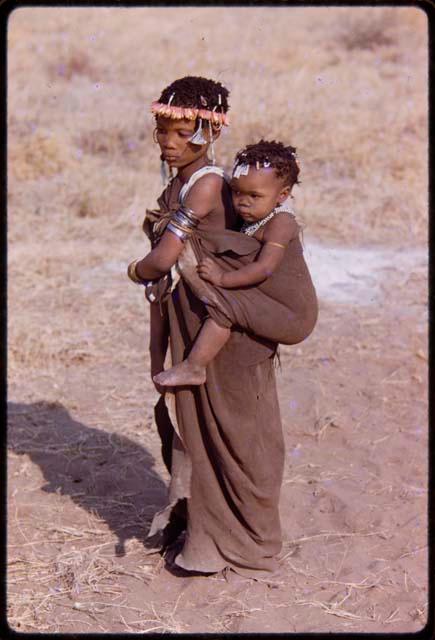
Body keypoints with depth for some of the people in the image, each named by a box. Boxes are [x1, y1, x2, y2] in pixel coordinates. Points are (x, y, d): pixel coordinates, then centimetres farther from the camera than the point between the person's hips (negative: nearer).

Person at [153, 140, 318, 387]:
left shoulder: (280, 222, -18)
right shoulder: (251, 221, 10)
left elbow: (264, 267, -30)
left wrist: (223, 277, -24)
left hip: (294, 318, -10)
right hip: (286, 314, 10)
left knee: (227, 303, -23)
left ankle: (193, 368, -16)